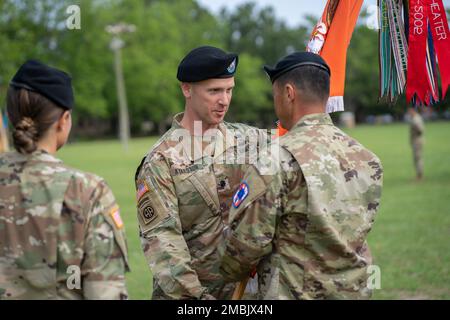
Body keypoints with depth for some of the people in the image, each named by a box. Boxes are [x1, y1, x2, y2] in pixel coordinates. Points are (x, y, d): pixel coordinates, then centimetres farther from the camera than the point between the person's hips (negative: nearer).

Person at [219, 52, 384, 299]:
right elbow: (355, 230, 7)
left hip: (295, 293, -6)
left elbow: (247, 240, -15)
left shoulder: (278, 161, -18)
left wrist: (231, 272, 4)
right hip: (355, 290, 6)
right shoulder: (366, 158, 1)